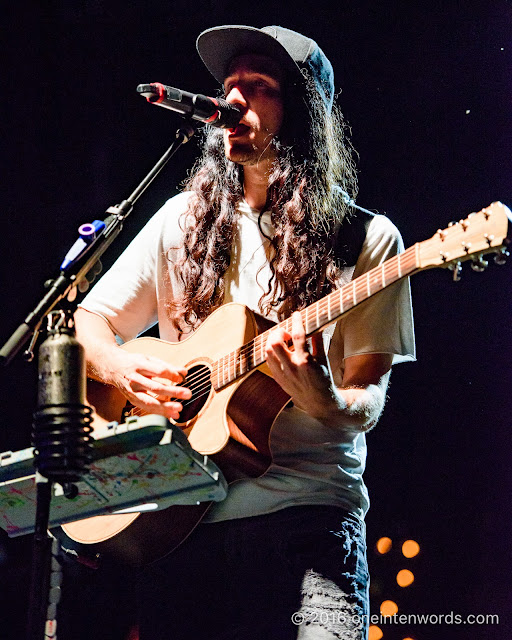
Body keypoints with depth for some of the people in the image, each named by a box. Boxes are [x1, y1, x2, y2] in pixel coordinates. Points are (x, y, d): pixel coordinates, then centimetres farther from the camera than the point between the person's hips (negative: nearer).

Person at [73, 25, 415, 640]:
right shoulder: (185, 222, 13)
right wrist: (123, 371, -3)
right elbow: (88, 322, 18)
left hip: (307, 514, -3)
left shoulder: (366, 239, 3)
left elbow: (367, 403, -1)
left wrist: (326, 403, -23)